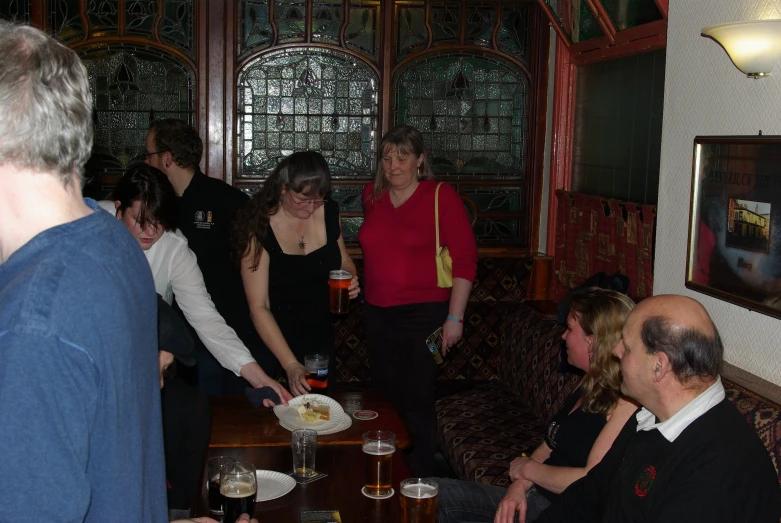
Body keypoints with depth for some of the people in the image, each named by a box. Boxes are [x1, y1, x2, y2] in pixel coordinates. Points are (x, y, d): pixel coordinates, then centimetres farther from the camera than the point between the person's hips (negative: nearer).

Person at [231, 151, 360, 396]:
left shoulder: (329, 213, -7)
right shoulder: (260, 228, -20)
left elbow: (344, 261, 12)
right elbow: (258, 307, -21)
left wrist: (350, 278, -12)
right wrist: (290, 365, -28)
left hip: (321, 339, 4)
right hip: (273, 342, -4)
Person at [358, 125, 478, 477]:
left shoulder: (441, 196, -8)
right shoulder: (372, 196, 8)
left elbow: (465, 260, -10)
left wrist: (455, 318, -13)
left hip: (423, 315, -5)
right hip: (378, 314, 6)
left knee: (416, 401, -2)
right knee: (385, 397, 12)